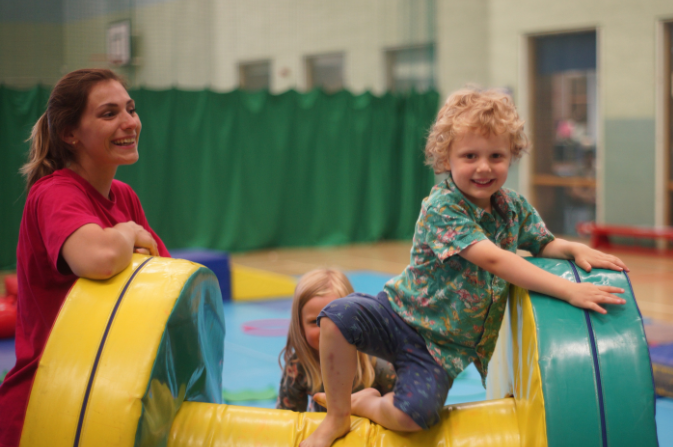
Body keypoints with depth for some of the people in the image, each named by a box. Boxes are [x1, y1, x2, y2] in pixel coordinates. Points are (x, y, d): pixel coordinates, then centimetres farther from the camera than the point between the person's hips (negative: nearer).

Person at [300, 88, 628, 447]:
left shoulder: (514, 208, 2)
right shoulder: (442, 207, -19)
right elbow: (492, 258, -31)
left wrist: (574, 249, -9)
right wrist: (567, 290, -36)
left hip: (440, 345, 3)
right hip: (400, 314, -3)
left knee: (416, 414, -25)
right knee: (338, 315, -33)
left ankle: (364, 403, 11)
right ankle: (336, 418, -9)